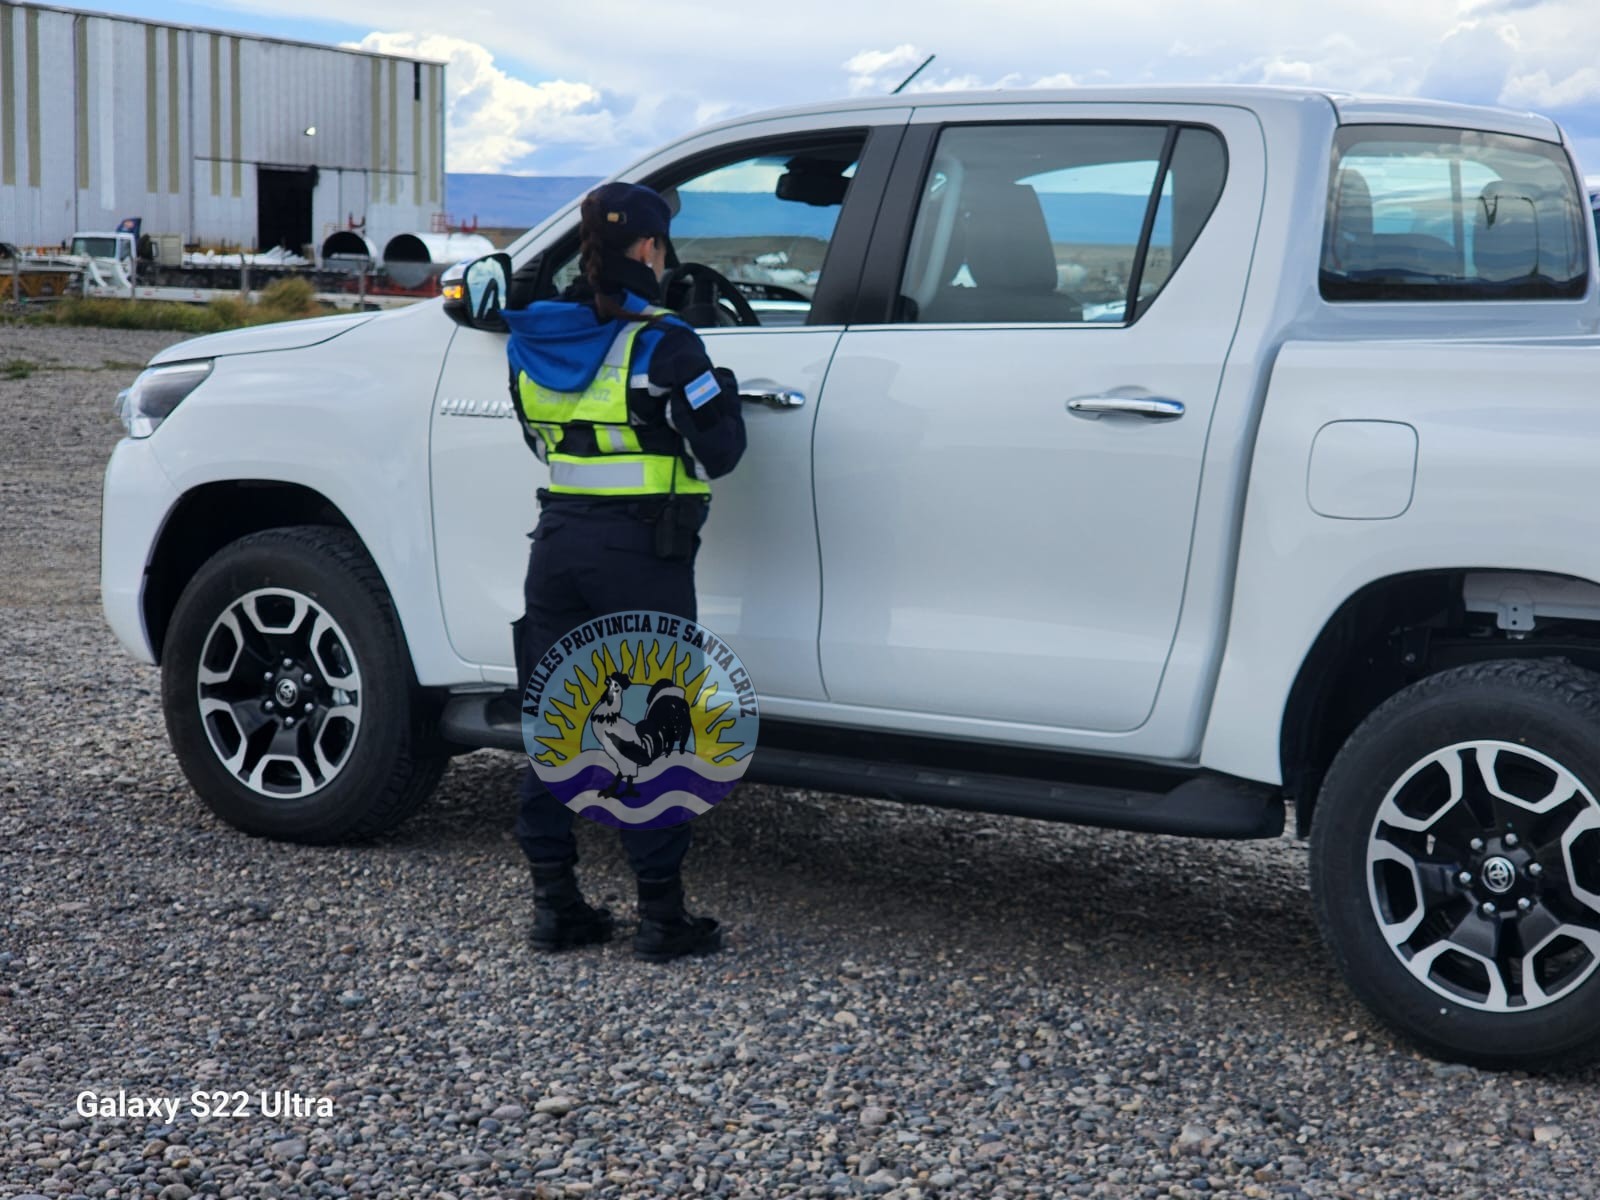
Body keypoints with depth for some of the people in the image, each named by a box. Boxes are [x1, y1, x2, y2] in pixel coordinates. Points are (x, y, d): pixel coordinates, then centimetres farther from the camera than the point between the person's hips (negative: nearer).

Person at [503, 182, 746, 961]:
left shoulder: (534, 340, 6)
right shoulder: (661, 345, -13)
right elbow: (717, 453, -10)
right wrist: (724, 393, 9)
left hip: (557, 543, 6)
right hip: (640, 555, -5)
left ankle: (555, 904, 16)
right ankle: (661, 916, 6)